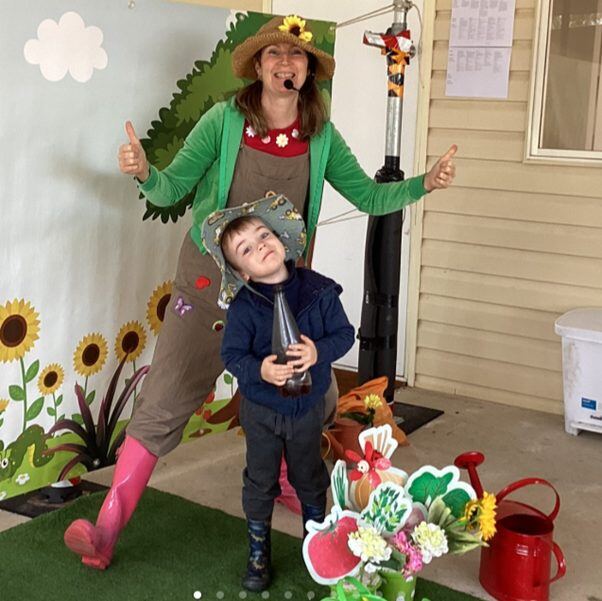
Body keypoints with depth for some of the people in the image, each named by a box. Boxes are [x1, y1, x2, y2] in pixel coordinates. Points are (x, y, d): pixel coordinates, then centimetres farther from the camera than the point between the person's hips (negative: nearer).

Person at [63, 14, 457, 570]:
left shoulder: (322, 137, 1)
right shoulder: (225, 121, -7)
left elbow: (369, 197, 5)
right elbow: (171, 189, -9)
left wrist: (424, 184, -9)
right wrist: (143, 172, -30)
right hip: (211, 280, -3)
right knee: (163, 407, -5)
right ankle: (106, 530, 2)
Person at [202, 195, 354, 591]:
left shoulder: (319, 290, -13)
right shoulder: (244, 307, -18)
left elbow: (344, 333, -8)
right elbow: (232, 354, -15)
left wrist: (319, 352, -27)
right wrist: (259, 370, -34)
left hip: (308, 408, 2)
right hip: (262, 411, -1)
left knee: (311, 480, 21)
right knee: (261, 483, 13)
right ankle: (259, 554, 32)